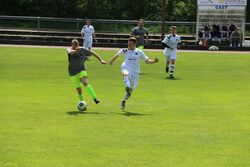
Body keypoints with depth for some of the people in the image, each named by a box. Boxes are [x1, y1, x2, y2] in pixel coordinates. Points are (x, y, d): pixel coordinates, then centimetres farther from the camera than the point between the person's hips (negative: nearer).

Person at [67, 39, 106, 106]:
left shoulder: (82, 50, -11)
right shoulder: (69, 49, -16)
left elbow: (92, 53, 2)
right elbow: (70, 52, -42)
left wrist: (101, 60, -2)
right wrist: (76, 50, -63)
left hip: (81, 70, 0)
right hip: (73, 73, 0)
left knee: (85, 83, -25)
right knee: (78, 89, 0)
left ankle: (94, 98, -30)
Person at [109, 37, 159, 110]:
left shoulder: (139, 52, 5)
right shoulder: (125, 51, 5)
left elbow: (147, 61, 11)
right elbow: (117, 55, 23)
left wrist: (154, 61, -6)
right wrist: (111, 61, 35)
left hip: (135, 73, 1)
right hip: (126, 69, -1)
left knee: (130, 91, 3)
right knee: (125, 74, -41)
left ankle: (123, 101, 27)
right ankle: (127, 87, -63)